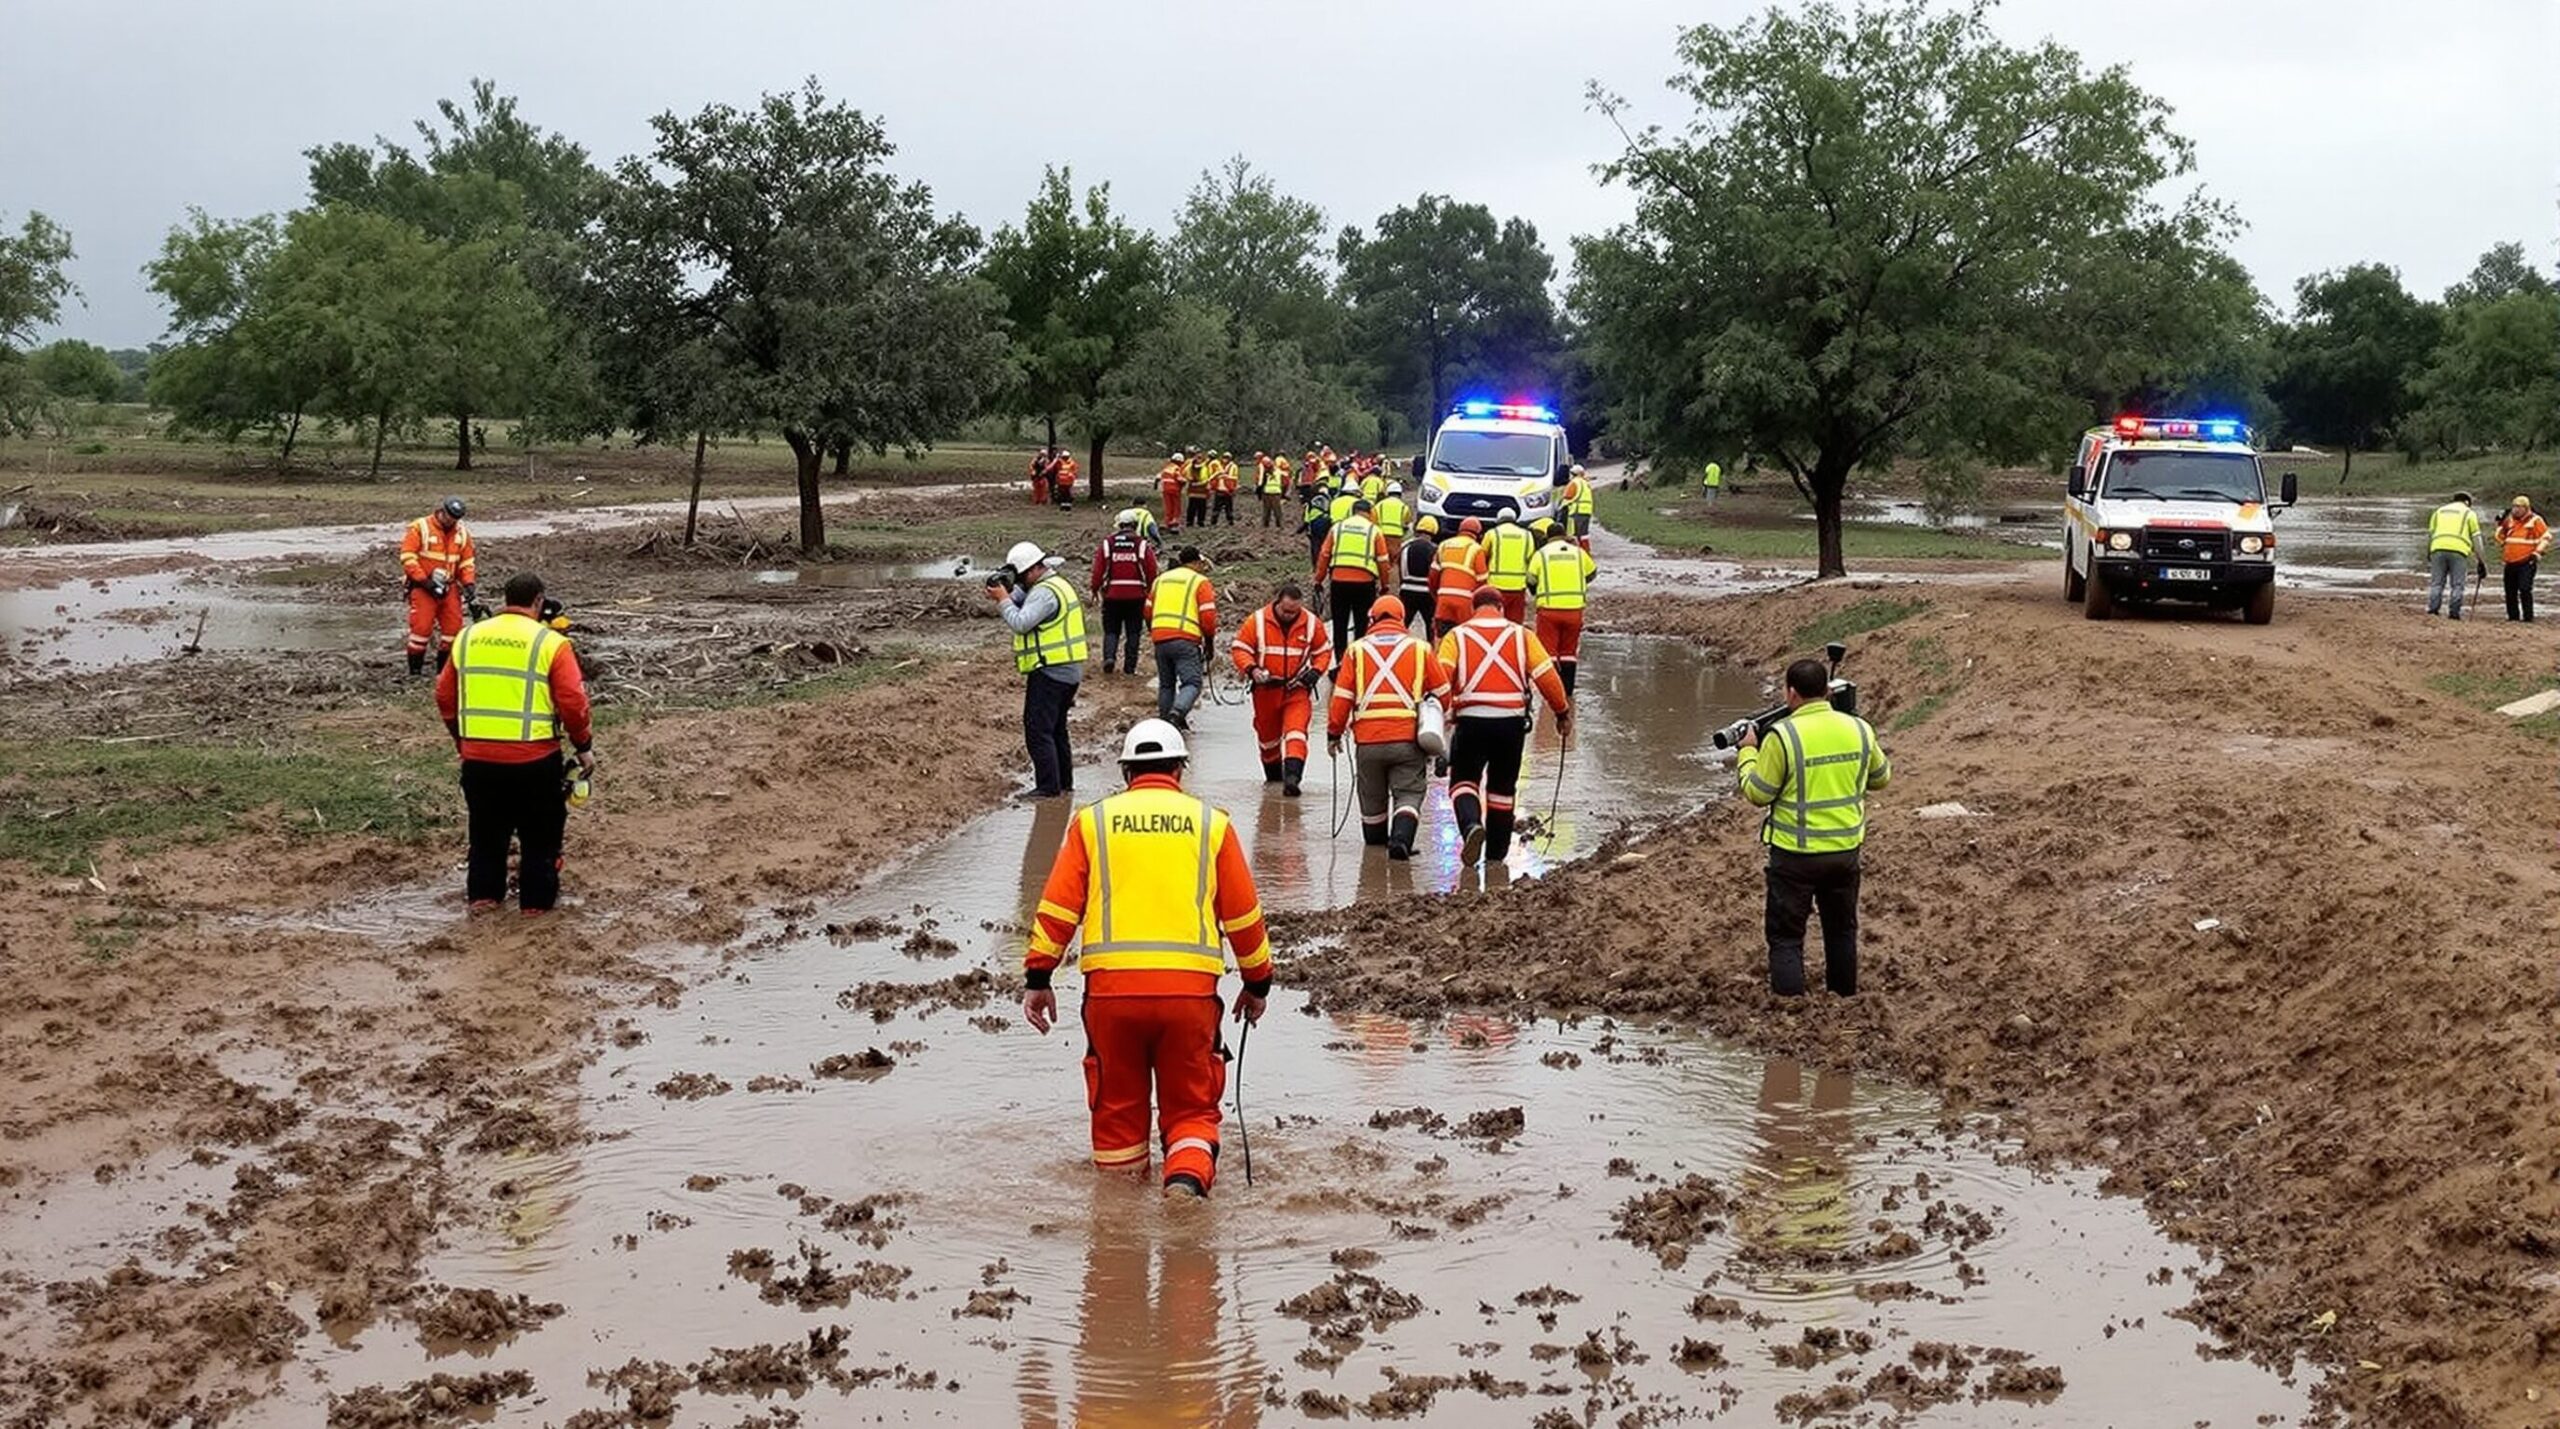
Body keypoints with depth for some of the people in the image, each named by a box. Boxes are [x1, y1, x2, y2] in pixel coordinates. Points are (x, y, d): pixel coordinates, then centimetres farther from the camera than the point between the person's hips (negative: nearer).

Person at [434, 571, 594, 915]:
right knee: (539, 834, 12)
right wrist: (584, 746, 3)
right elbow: (573, 703, -11)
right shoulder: (550, 643, -7)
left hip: (478, 757, 4)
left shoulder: (468, 637, 6)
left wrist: (462, 738, 26)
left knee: (486, 830, 21)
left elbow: (445, 696, 12)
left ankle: (483, 895, 27)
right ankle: (537, 900, 16)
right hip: (534, 758, -4)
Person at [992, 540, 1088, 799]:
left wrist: (1003, 599, -13)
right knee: (1056, 728, 19)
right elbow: (1022, 601, 18)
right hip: (1068, 670, 11)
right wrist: (1006, 595, -1)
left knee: (1037, 729, -8)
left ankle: (1048, 787, -9)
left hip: (1049, 671, -11)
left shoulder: (1045, 592, -18)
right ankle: (1065, 782, 26)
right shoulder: (1058, 584, 16)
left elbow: (1020, 623, -25)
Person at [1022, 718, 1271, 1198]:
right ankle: (1188, 1176, -14)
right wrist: (1257, 982, 24)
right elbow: (1243, 915, 13)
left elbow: (1058, 906, 5)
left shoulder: (1093, 821, 11)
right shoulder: (1211, 822, 12)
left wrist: (1038, 977, 9)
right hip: (1190, 987, 0)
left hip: (1111, 985, 0)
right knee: (1191, 1108, 10)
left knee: (1117, 1105, 15)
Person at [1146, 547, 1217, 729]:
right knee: (1192, 683, -6)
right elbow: (1208, 615, -3)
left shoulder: (1160, 579, 20)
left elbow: (1148, 610, 21)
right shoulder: (1200, 582, 4)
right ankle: (1177, 713, -30)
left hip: (1159, 638, 5)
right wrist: (1209, 640, 8)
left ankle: (1164, 721, 18)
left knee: (1166, 684, 17)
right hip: (1186, 640, -5)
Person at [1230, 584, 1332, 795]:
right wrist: (1251, 669, -23)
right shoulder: (1257, 621, -10)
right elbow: (1239, 649, -6)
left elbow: (1324, 651, 8)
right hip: (1266, 689, 1)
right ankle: (1273, 773, 37)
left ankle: (1292, 776, -28)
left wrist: (1316, 671, -9)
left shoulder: (1312, 623, -4)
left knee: (1296, 730, -18)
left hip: (1297, 689, -1)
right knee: (1267, 734, 15)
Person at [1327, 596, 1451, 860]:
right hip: (1408, 739, -1)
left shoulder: (1357, 650, 6)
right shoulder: (1420, 649, 7)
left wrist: (1333, 733, 13)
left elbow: (1341, 697, 3)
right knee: (1409, 793, 3)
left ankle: (1375, 840, 35)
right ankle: (1401, 839, -19)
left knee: (1372, 796, 18)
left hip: (1368, 739, 1)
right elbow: (1442, 693, 11)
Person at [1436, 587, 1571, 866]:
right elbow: (1547, 676, 3)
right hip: (1512, 722, 2)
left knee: (1463, 781, 10)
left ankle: (1471, 825, -21)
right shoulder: (1522, 636, 9)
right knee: (1502, 787, 16)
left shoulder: (1456, 637, 6)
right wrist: (1563, 712, 14)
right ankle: (1496, 855, 21)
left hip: (1471, 720, -2)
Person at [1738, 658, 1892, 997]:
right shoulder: (1859, 729, -3)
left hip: (1796, 855, -5)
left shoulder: (1783, 736, -19)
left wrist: (1748, 752, 5)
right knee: (1842, 929, 22)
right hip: (1846, 850, 5)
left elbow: (1758, 794, -10)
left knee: (1786, 936, 5)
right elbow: (1881, 777, 13)